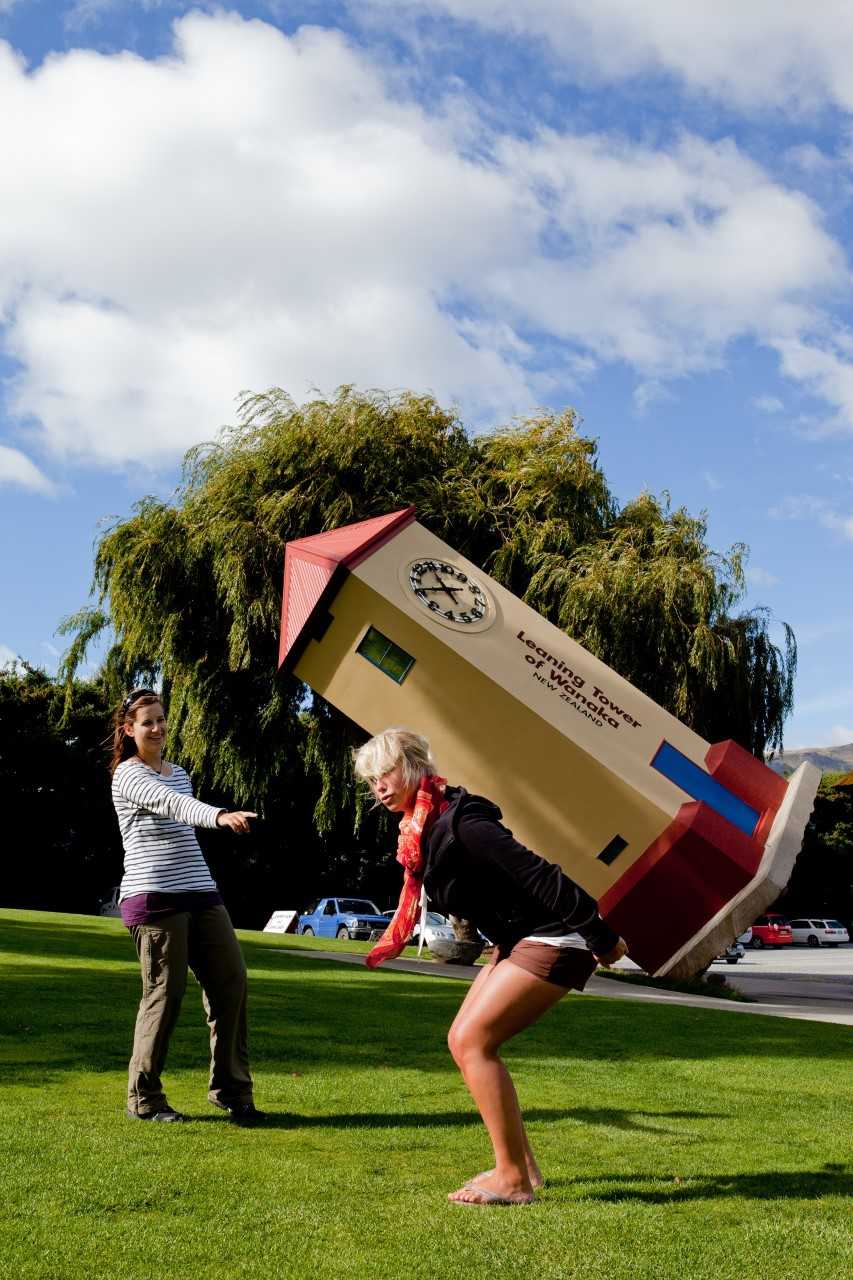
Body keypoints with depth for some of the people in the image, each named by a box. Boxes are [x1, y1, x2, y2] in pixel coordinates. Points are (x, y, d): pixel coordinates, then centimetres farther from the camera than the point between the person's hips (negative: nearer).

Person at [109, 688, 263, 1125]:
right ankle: (143, 1099, 10)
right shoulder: (127, 775, -4)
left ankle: (231, 1090, 7)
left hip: (200, 893, 7)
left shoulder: (177, 772, 20)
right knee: (165, 992, -6)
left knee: (231, 980, -1)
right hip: (153, 897, -7)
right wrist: (220, 815, -41)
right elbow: (172, 803, -24)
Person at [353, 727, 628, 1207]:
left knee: (472, 1042, -12)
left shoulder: (461, 823, -24)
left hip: (553, 942, -10)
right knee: (464, 1040, 8)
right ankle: (523, 1163, 16)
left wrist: (601, 937, -22)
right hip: (518, 941, 10)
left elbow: (539, 876, -25)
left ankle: (513, 1179, -4)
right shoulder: (422, 829, 5)